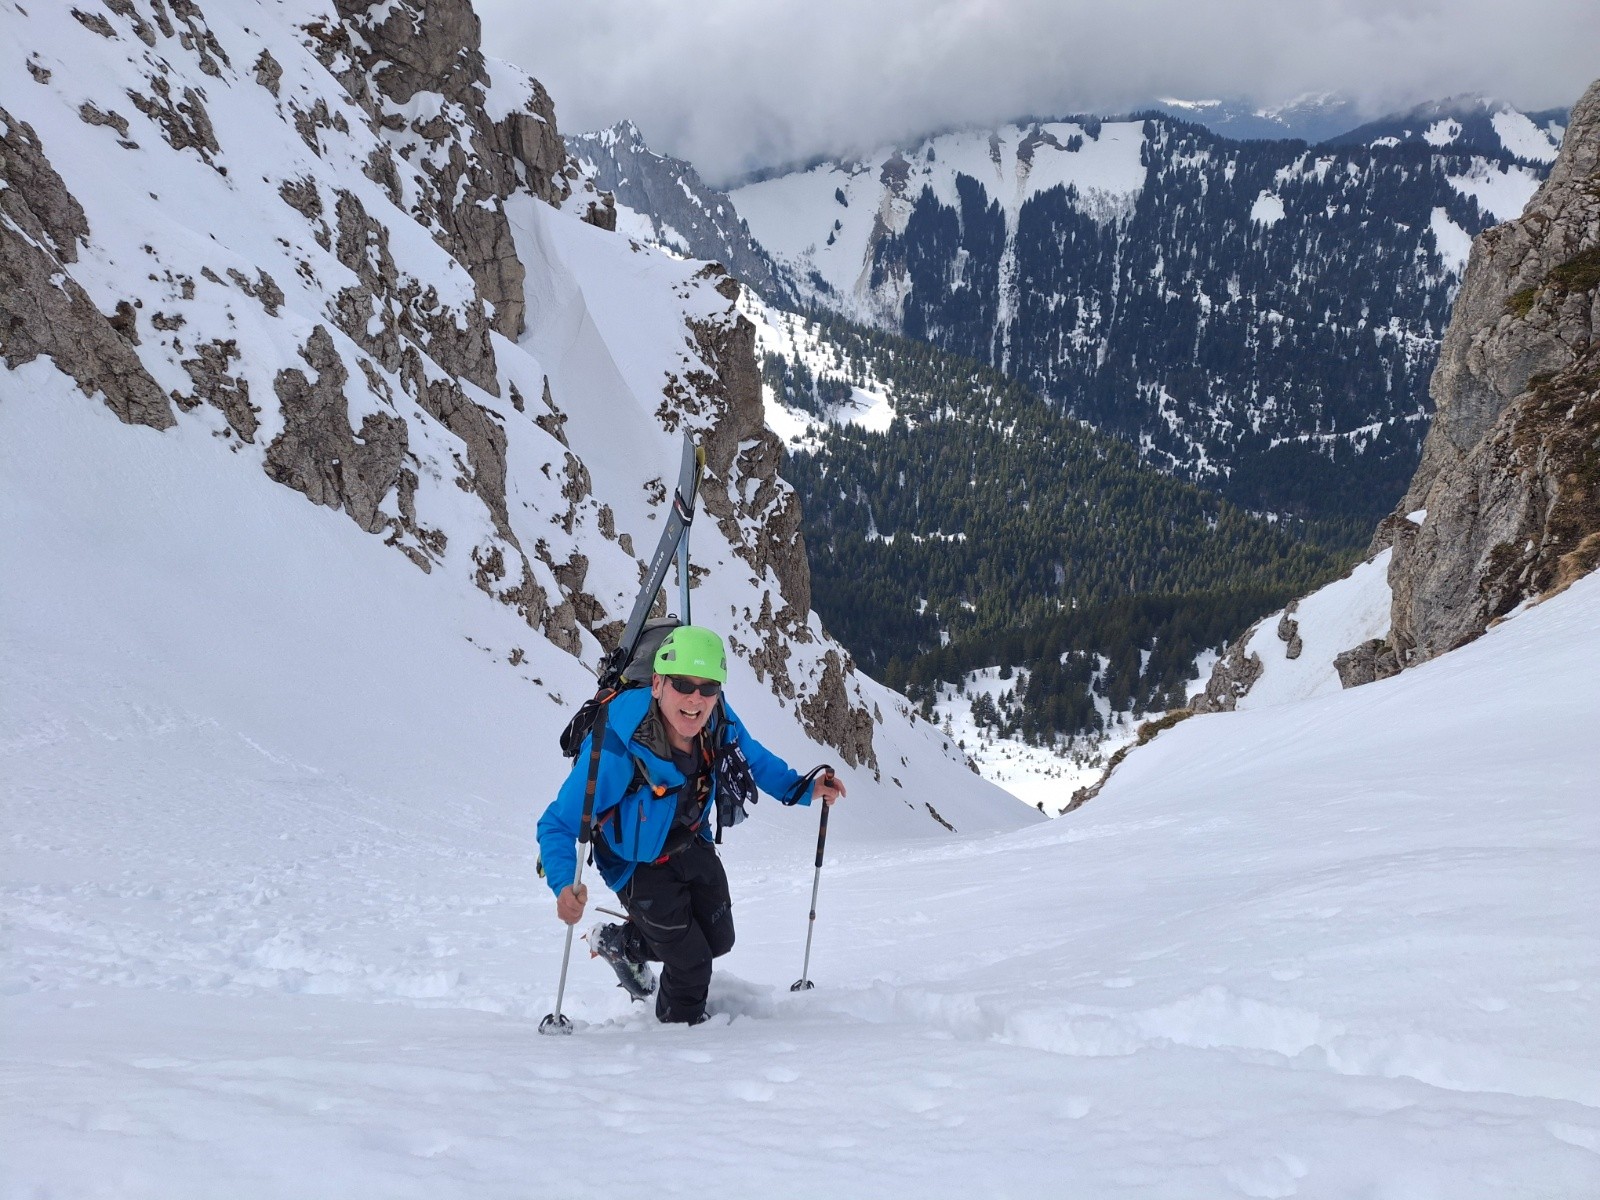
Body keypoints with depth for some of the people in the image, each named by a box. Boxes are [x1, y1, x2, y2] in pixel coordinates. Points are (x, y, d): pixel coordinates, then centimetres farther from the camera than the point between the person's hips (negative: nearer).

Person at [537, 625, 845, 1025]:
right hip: (641, 863, -6)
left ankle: (622, 944, 46)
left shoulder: (718, 721, -23)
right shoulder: (616, 750, -39)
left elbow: (754, 759, 3)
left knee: (719, 940, 21)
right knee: (692, 964, 1)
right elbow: (558, 824, -33)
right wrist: (565, 885, -49)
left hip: (693, 844, 6)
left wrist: (802, 789, -7)